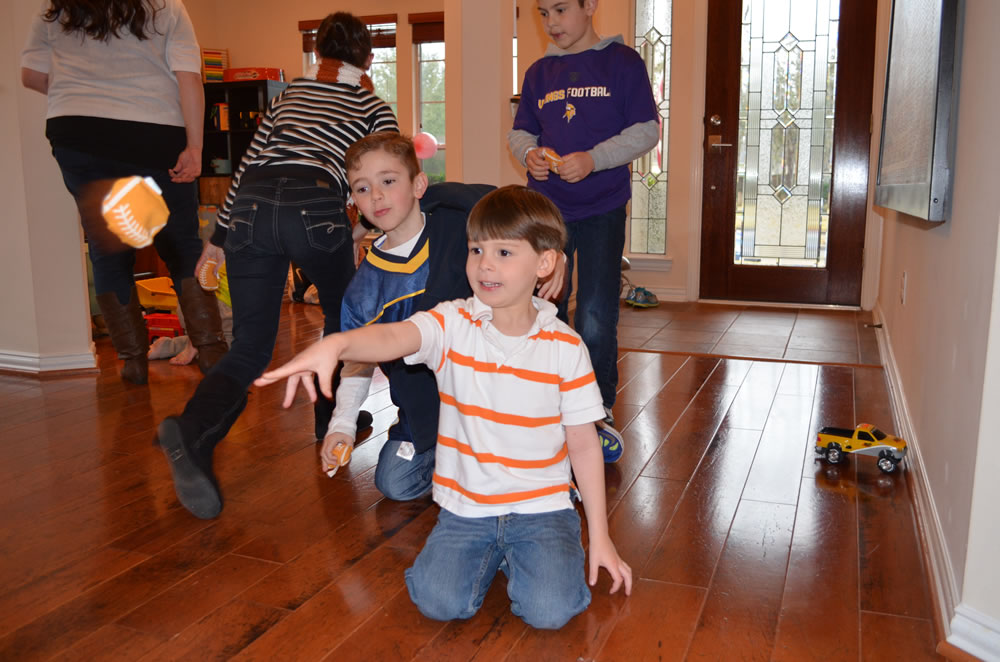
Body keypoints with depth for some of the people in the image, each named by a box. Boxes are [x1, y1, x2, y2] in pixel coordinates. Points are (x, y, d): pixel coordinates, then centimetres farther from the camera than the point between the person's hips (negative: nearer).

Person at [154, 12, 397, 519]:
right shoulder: (372, 106, 20)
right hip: (315, 207, -3)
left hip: (251, 206, 3)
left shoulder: (289, 93, 28)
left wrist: (220, 236, 25)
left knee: (250, 348, 3)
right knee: (343, 314, 26)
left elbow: (249, 165, 23)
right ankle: (334, 417, 32)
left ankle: (192, 432, -21)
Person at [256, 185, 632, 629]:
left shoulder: (565, 347, -7)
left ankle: (518, 554, 14)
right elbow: (394, 336, -30)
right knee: (438, 601, -16)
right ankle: (490, 554, 15)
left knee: (550, 611, -18)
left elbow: (583, 444, -2)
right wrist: (334, 344, -53)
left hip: (541, 507, -1)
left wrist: (600, 536, 0)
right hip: (465, 507, 1)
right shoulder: (452, 324, -8)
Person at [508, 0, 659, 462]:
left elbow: (646, 129, -4)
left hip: (601, 210, -4)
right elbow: (520, 131, 16)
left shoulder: (622, 62, 1)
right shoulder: (538, 73, 13)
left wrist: (594, 158, -18)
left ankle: (599, 414, 13)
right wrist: (529, 154, -7)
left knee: (595, 321, -6)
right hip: (544, 210, 4)